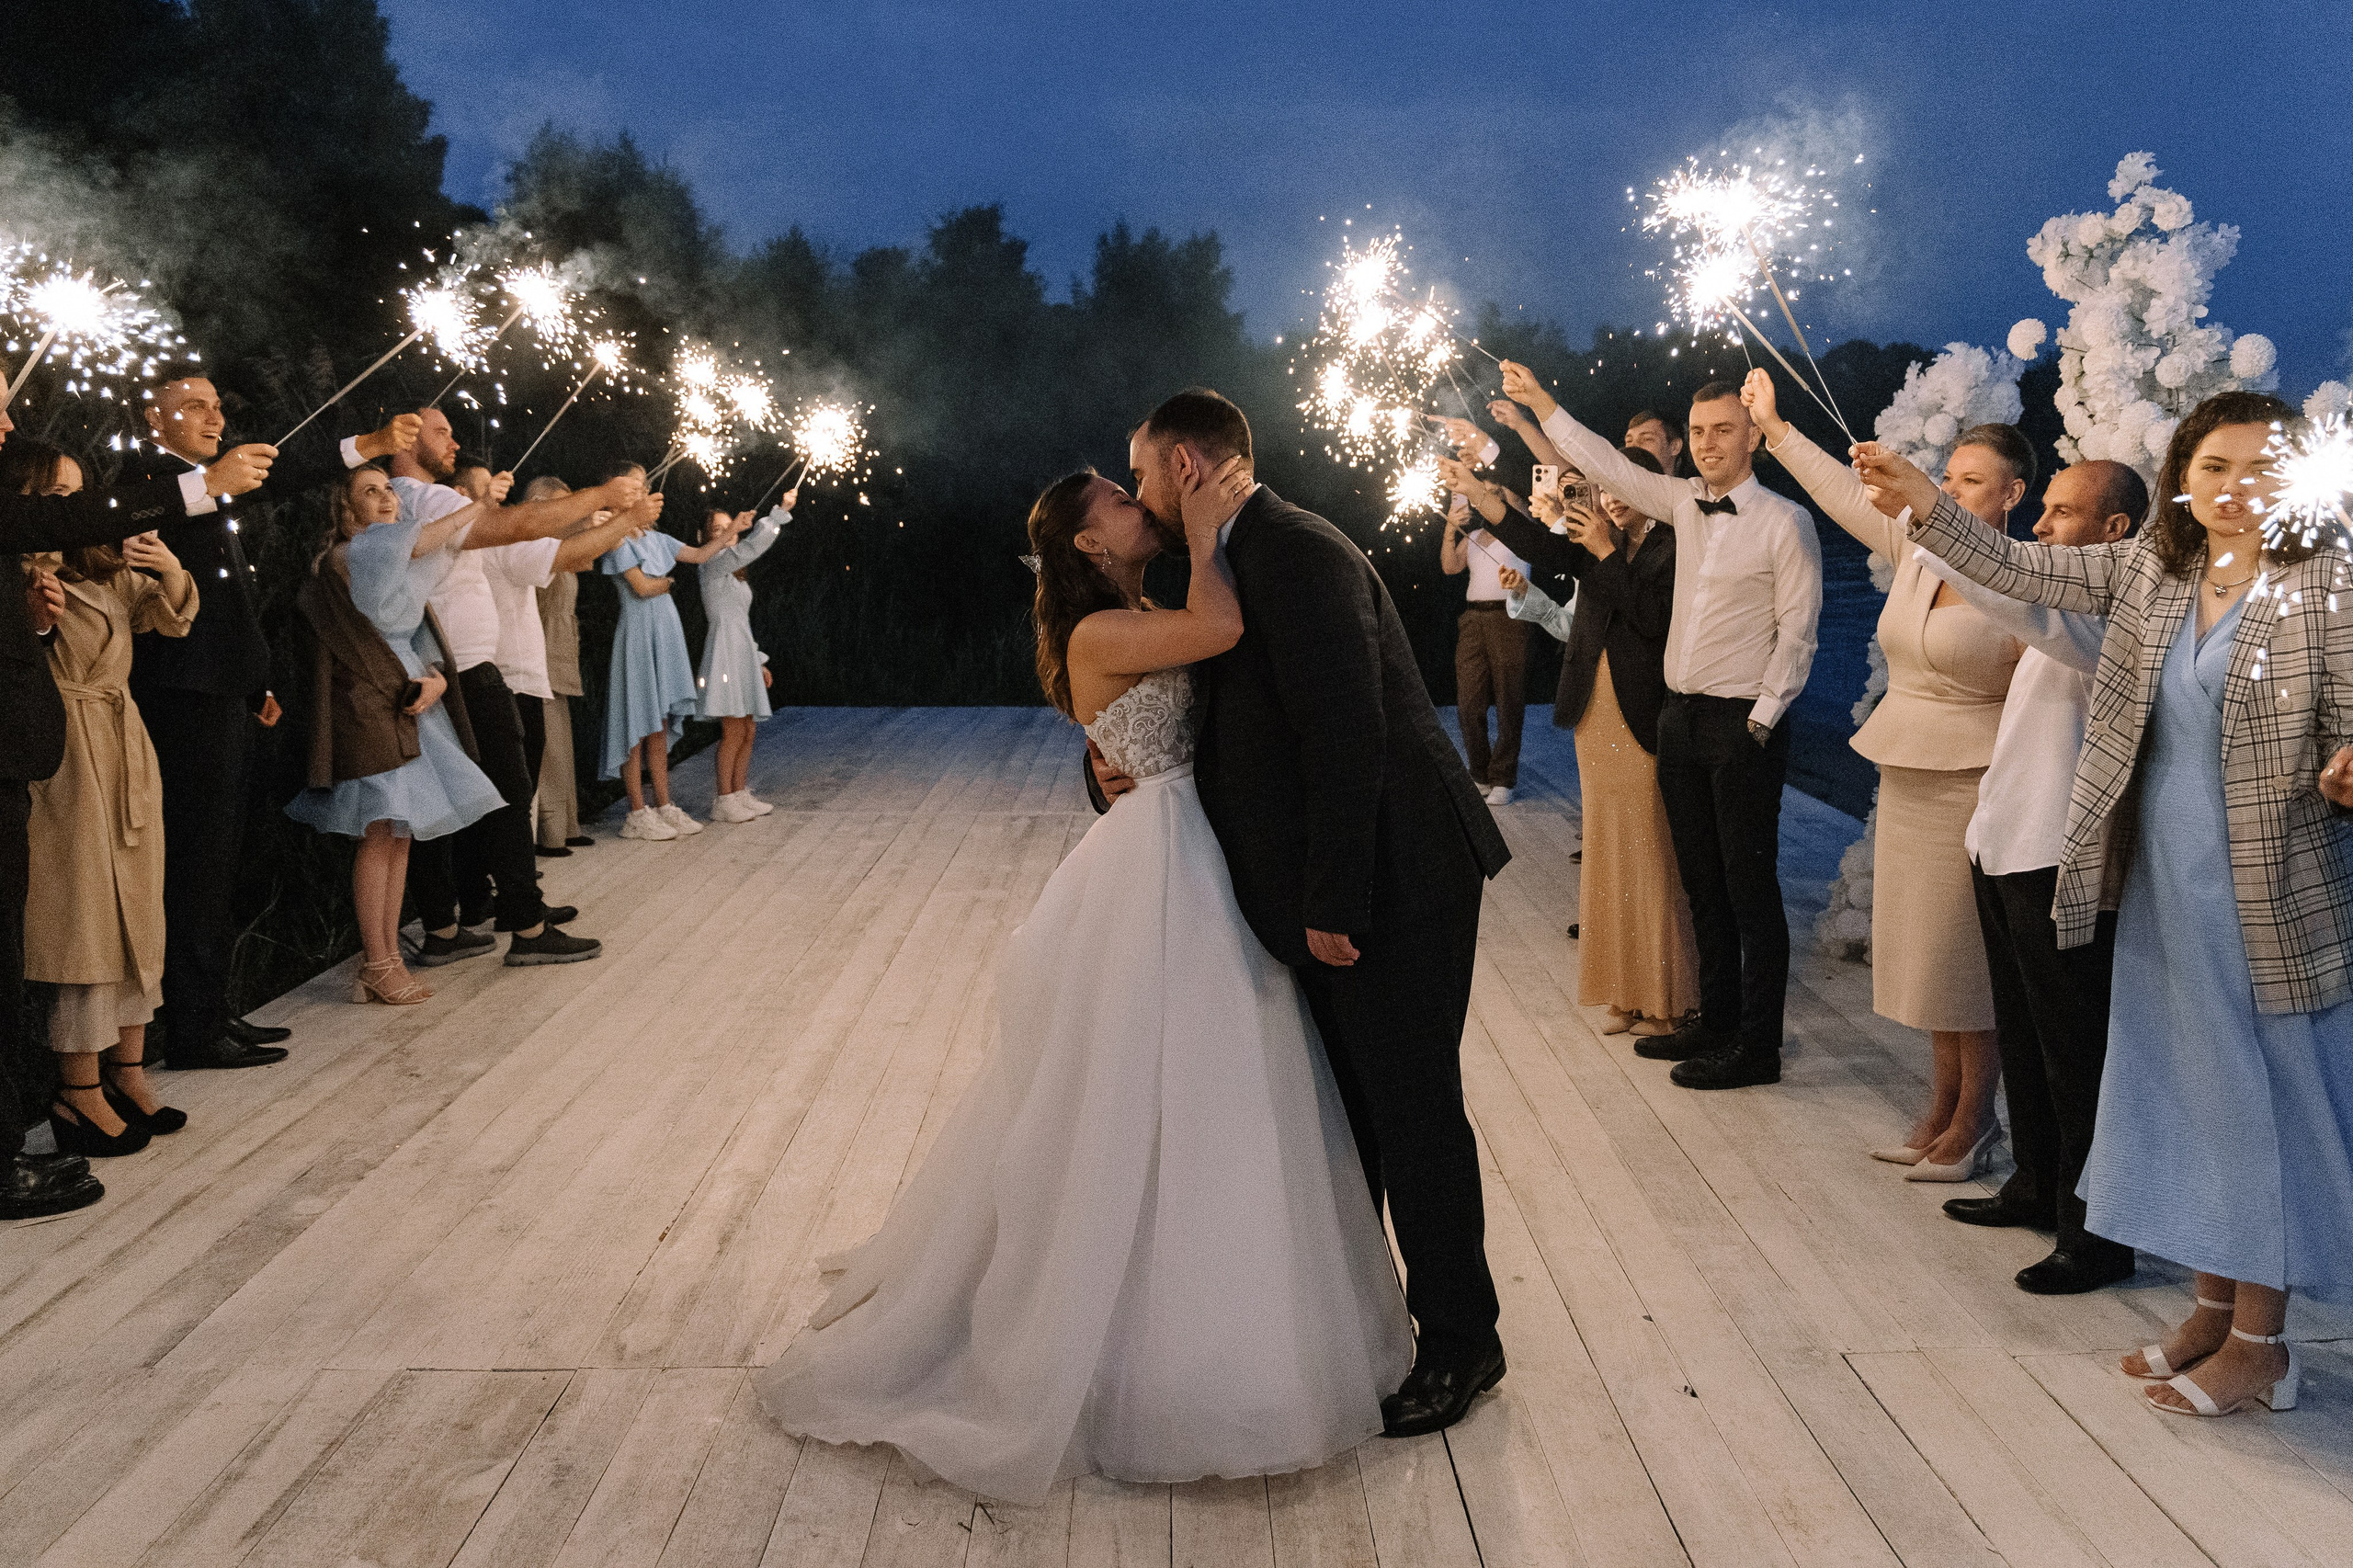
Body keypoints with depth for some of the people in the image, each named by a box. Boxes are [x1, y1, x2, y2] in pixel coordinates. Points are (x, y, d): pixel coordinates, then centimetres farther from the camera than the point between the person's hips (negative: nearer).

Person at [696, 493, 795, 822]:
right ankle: (724, 802, -5)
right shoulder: (713, 563, -7)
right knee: (733, 731, -9)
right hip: (725, 653, -9)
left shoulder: (735, 574, 21)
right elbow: (753, 546, -23)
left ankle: (739, 795, 15)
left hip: (743, 655, 9)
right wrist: (781, 511, -25)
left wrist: (759, 661, 20)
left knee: (747, 732, 9)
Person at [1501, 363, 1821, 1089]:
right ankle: (1717, 1021, 25)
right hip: (1680, 716, 7)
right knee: (1701, 881, 14)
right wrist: (1538, 402, 11)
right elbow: (1606, 465, 14)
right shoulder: (1684, 504, 8)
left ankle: (1758, 1046, 6)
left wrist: (1758, 723, -14)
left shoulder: (1785, 522, -9)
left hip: (1743, 723, -7)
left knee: (1750, 886, -1)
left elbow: (1796, 636, -10)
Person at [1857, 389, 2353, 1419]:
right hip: (2160, 882, 6)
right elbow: (2025, 572, -2)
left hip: (2267, 893, -5)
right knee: (2182, 1088, 15)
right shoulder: (2150, 568, 4)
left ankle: (2259, 1338, 19)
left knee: (2263, 1097, 5)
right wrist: (1924, 508, -16)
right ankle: (2216, 1303, 31)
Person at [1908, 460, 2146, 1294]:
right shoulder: (2067, 607, 16)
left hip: (2061, 863, -10)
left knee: (2075, 1052, -2)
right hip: (2008, 849, 10)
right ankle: (2038, 1185, 36)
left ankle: (2096, 1235, 8)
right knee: (2023, 1033, 20)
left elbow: (2018, 601, -36)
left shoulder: (2112, 618, -19)